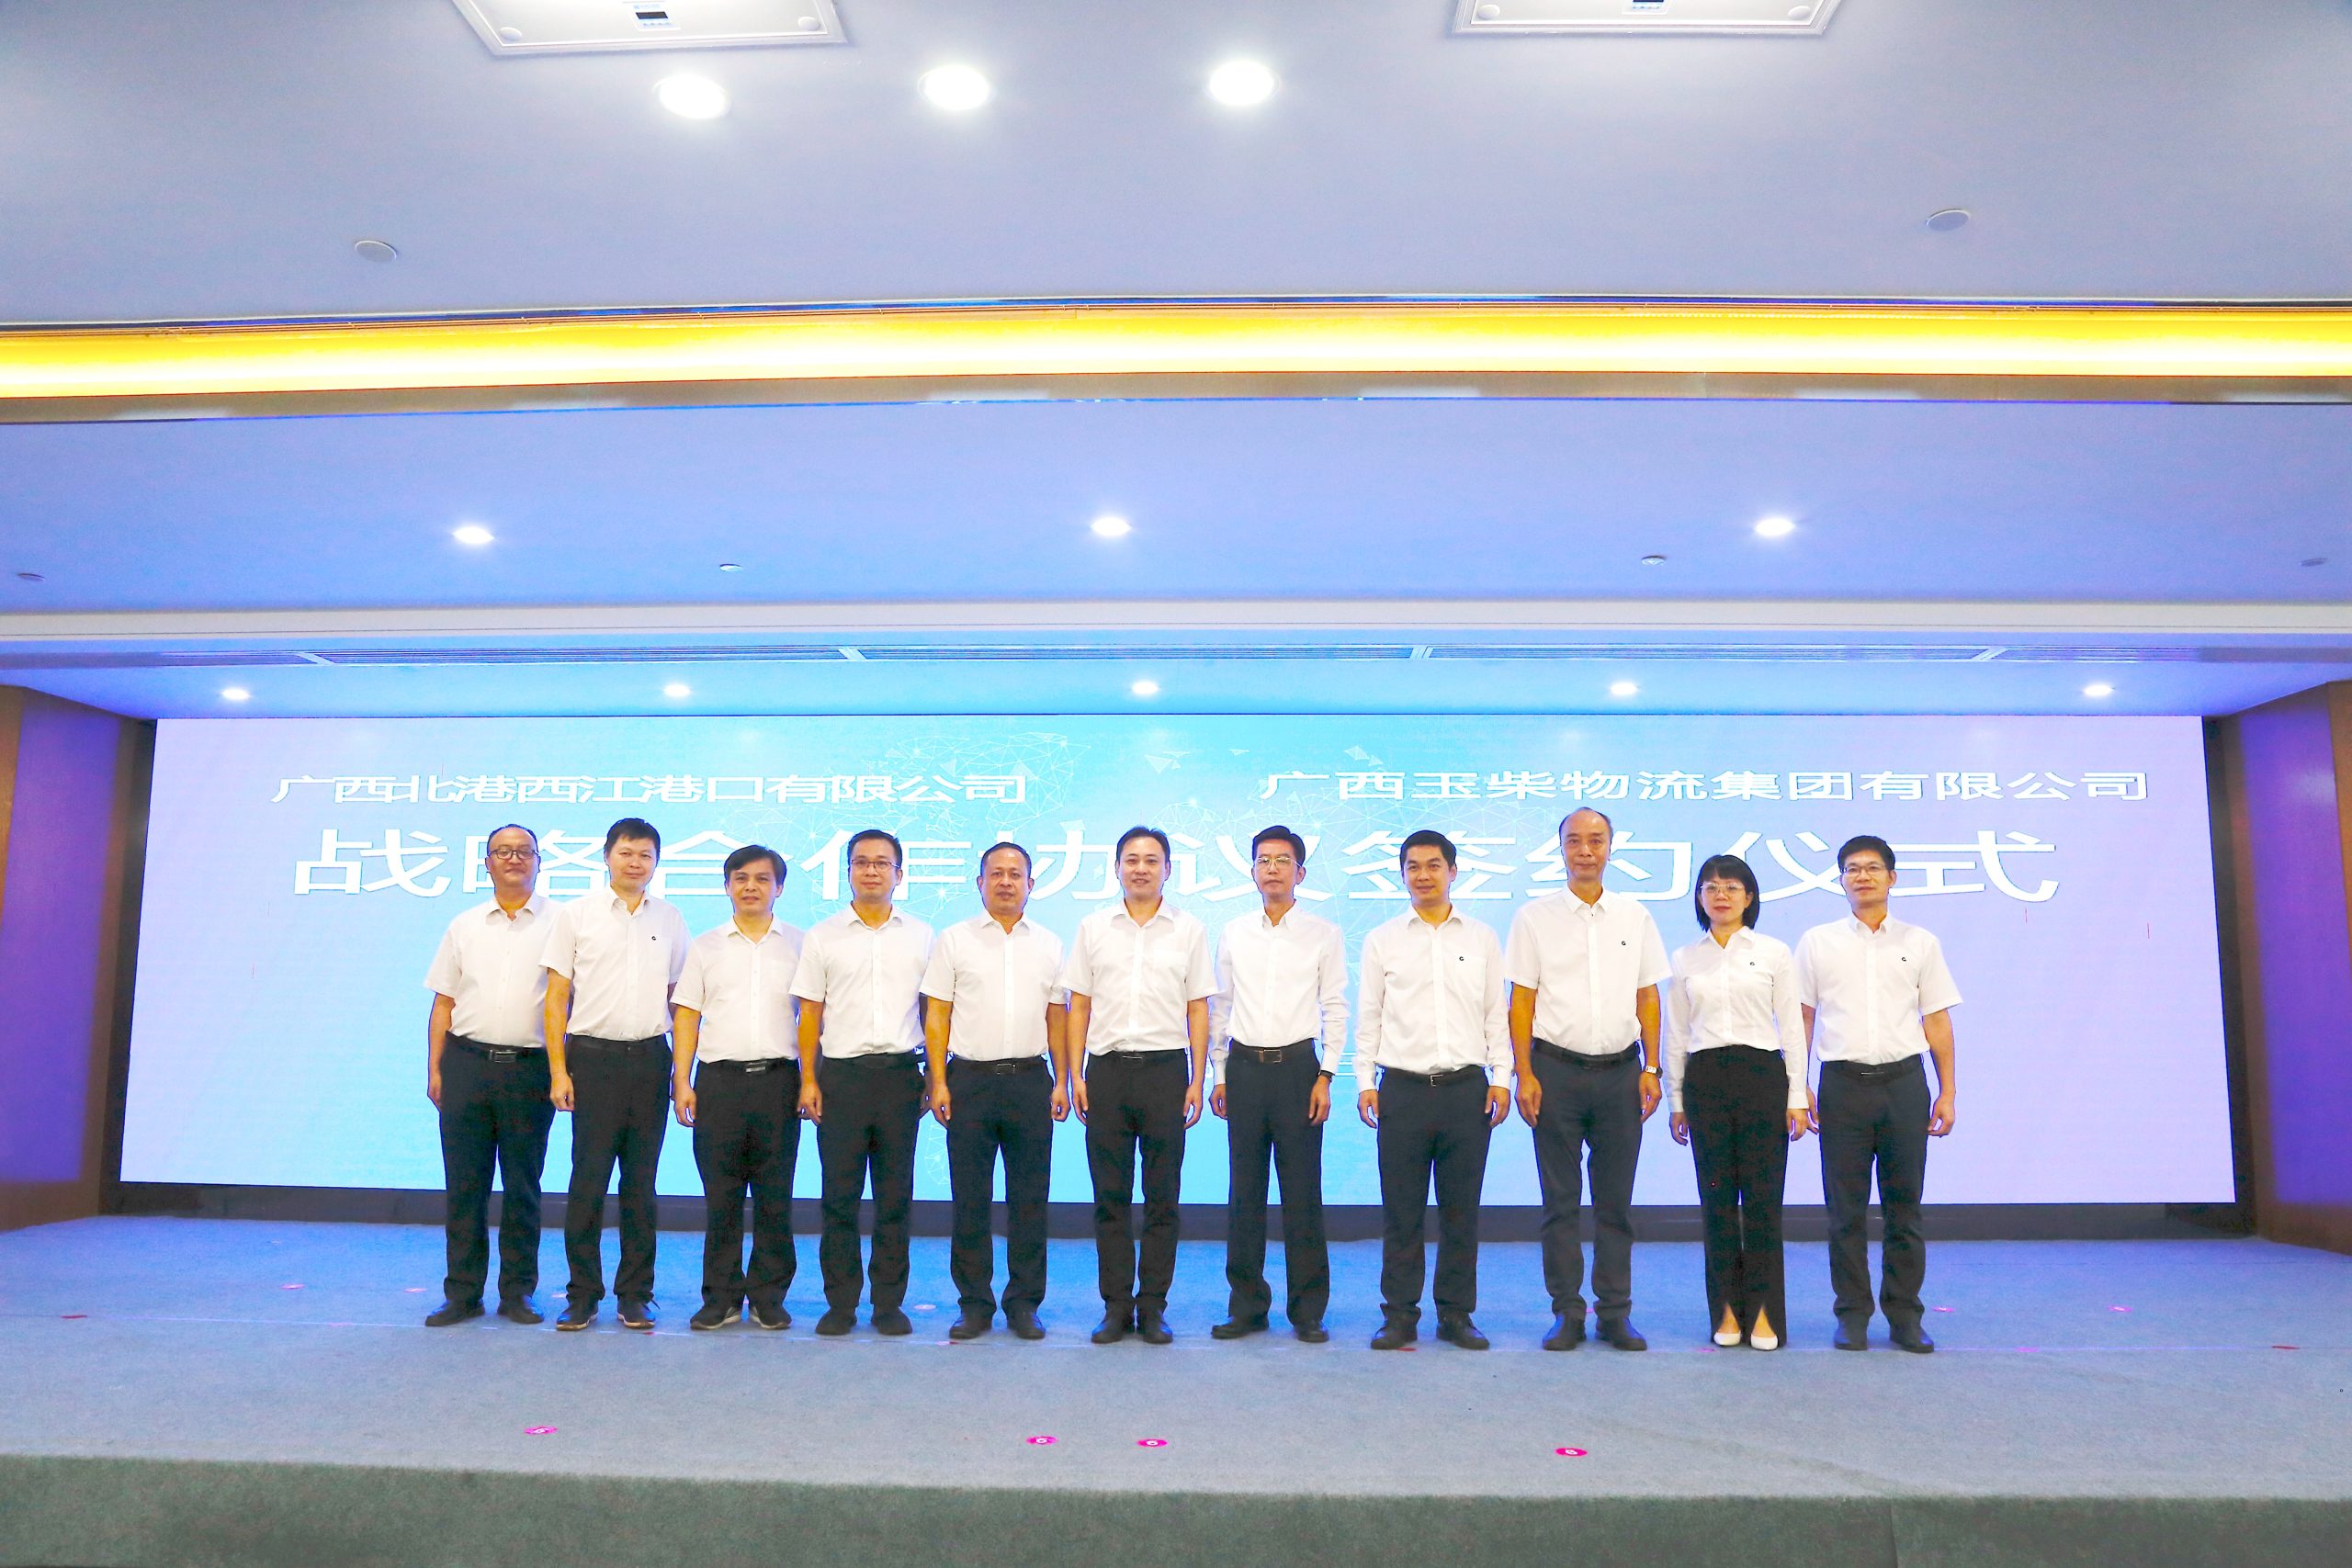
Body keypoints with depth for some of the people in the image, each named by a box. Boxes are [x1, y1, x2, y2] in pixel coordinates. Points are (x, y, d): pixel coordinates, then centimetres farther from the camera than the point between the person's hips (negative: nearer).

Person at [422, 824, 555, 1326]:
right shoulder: (464, 927, 13)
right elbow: (443, 1002, 12)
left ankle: (517, 1293, 14)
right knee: (464, 1184, 5)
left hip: (530, 1068, -2)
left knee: (523, 1187, 4)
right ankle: (462, 1293, 14)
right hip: (467, 1063, 2)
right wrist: (434, 1070, 5)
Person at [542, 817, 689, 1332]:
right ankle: (583, 1295, 10)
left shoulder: (670, 920, 10)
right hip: (594, 1057, -2)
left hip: (650, 1058, 2)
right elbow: (557, 997, 3)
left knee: (641, 1183, 7)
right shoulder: (574, 915, 3)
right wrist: (558, 1071, -4)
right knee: (588, 1181, -1)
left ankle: (635, 1295, 15)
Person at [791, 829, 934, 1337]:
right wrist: (808, 1080, -1)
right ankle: (840, 1303, 13)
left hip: (900, 1072, 1)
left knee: (895, 1196, 5)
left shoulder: (921, 937, 9)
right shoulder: (823, 936, 7)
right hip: (841, 1073, 0)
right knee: (840, 1195, 3)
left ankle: (889, 1302, 14)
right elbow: (810, 1013, 6)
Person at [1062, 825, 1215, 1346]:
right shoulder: (1093, 928, 8)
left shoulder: (1189, 931, 6)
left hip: (1165, 1069, -1)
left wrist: (1197, 1082, -2)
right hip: (1107, 1069, 1)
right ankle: (1116, 1305, 14)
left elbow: (1198, 1011, 5)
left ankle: (1152, 1306, 13)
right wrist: (1076, 1076, 1)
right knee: (1110, 1196, 5)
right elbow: (1078, 1007, 8)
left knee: (1162, 1197, 4)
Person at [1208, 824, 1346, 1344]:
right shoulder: (1233, 935, 9)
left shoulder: (1323, 935, 3)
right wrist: (1219, 1075, 9)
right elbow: (1220, 1008, 13)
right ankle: (1247, 1305, 16)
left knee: (1302, 1193, 1)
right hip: (1244, 1067, 2)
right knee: (1245, 1192, 6)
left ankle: (1308, 1310, 11)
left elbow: (1335, 1009, 2)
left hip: (1298, 1067, -2)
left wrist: (1325, 1076, -5)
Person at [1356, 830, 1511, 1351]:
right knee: (1401, 1211, 2)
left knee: (1461, 1210, 6)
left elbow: (1497, 1014, 11)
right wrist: (1365, 1082, 2)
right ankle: (1400, 1316, 11)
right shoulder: (1382, 941, 8)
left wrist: (1501, 1078, 3)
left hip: (1467, 1088, 1)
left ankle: (1456, 1314, 17)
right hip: (1402, 1088, -1)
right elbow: (1368, 1017, 8)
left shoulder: (1482, 939, 10)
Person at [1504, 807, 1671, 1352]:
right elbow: (1521, 1001, 1)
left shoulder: (1635, 917, 9)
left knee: (1615, 1200, 7)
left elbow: (1647, 998, 10)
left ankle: (1615, 1312, 16)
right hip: (1556, 1068, -1)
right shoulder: (1535, 918, 2)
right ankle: (1566, 1312, 13)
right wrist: (1524, 1075, -6)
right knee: (1560, 1200, 4)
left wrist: (1651, 1068, 2)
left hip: (1620, 1071, 2)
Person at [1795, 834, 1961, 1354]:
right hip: (1843, 1082, 0)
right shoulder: (1817, 942, 7)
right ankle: (1853, 1315, 13)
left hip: (1903, 1082, 1)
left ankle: (1904, 1315, 15)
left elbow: (1938, 1021, 9)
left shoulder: (1920, 943, 9)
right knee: (1846, 1209, 3)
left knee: (1904, 1208, 5)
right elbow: (1801, 1018, 7)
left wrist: (1947, 1093, 5)